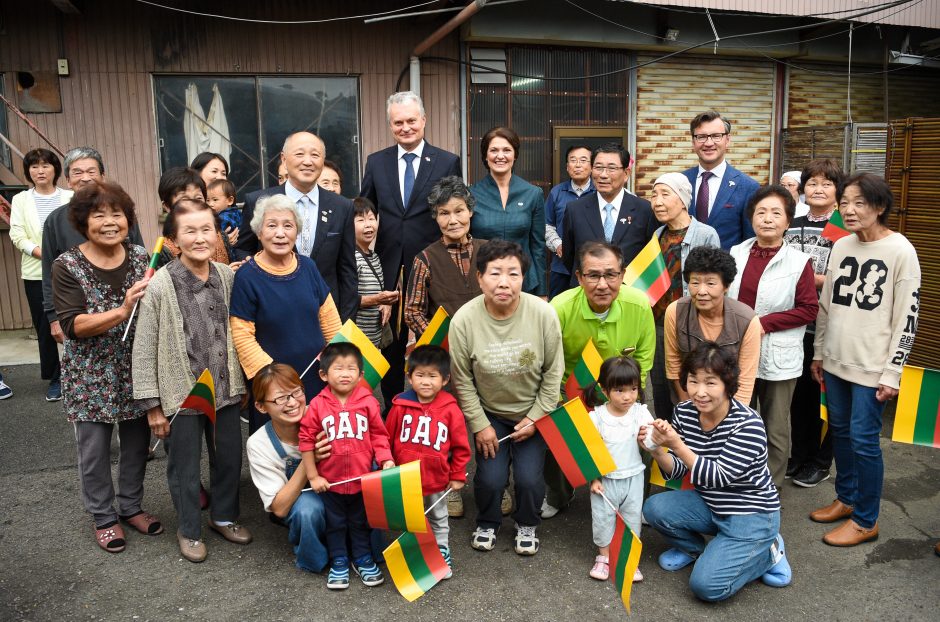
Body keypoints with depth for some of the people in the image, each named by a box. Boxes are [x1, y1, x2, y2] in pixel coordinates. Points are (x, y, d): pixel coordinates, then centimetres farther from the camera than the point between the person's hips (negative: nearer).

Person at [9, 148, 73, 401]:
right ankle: (54, 378, 16)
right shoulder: (20, 200, 9)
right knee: (44, 327, 5)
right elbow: (17, 235, 0)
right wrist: (42, 253, -14)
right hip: (36, 274, 2)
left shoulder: (70, 198, 6)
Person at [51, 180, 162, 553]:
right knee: (94, 450, 8)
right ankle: (103, 517, 28)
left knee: (137, 442, 13)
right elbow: (73, 325, -19)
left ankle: (132, 506, 34)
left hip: (136, 371, 3)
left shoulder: (141, 257, -1)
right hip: (91, 375, -3)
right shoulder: (67, 267, -10)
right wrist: (122, 311, -32)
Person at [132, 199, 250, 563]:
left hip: (225, 390, 4)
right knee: (184, 467, 12)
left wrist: (243, 382, 10)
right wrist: (152, 404, -8)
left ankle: (224, 516, 41)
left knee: (229, 458, 17)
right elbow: (144, 350, -10)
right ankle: (189, 530, 35)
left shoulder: (228, 277, -4)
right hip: (181, 395, -3)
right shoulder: (160, 286, -15)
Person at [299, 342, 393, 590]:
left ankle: (363, 558, 39)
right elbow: (306, 441, -7)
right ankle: (339, 562, 36)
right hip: (330, 480, 0)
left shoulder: (368, 402, -11)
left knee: (361, 521, 20)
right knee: (335, 524, 18)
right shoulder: (317, 405, -12)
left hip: (362, 478, 1)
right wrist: (313, 476, -6)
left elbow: (379, 434, -2)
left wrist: (386, 460, -14)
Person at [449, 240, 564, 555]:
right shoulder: (463, 320, -23)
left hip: (533, 412, 0)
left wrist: (535, 418, -8)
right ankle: (487, 523, 25)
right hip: (488, 413, 0)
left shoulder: (543, 313, -22)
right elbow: (462, 379, -9)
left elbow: (553, 372, -9)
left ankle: (526, 524, 26)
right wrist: (480, 424, -7)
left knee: (529, 478, -9)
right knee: (491, 478, -10)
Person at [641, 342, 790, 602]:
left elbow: (719, 476, -31)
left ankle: (767, 552, 10)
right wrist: (657, 450, -24)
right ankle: (694, 548, 15)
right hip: (709, 505, 6)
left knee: (706, 586, -17)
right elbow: (676, 471, -3)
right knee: (654, 508, -17)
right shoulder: (684, 412, -9)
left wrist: (677, 444, -41)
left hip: (751, 514, -6)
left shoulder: (748, 425, -26)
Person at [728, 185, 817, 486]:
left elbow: (809, 309, -8)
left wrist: (764, 323, -16)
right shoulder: (736, 253, 4)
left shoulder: (799, 262, -8)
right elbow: (722, 297, 11)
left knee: (776, 429, 10)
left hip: (778, 358, -3)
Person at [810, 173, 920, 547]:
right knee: (839, 431, 15)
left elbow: (907, 319, -10)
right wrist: (818, 354, 14)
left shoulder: (900, 251, -10)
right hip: (835, 361, 6)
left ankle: (866, 520, 16)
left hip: (872, 367, -5)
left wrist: (892, 372, -12)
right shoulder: (840, 247, 6)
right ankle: (846, 499, 33)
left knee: (863, 439, 0)